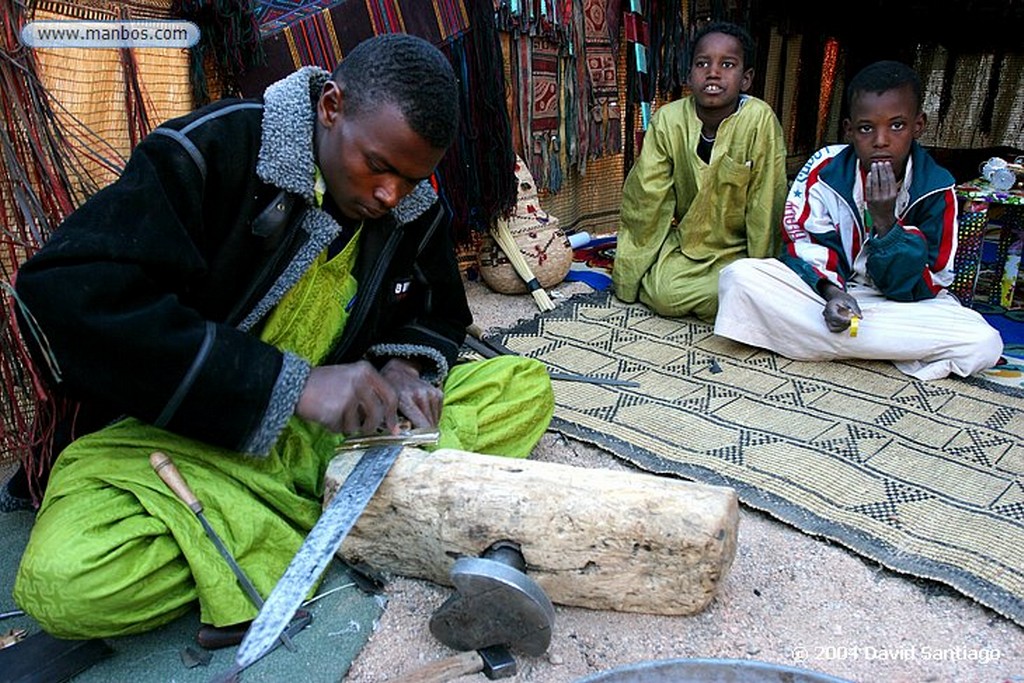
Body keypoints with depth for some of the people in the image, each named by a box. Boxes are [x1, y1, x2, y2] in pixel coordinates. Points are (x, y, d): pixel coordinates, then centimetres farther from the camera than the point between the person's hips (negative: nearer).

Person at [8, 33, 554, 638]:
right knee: (66, 581, -32)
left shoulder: (416, 209, -1)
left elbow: (440, 314, 16)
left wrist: (406, 365, -10)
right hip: (191, 434, -3)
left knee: (527, 386, -8)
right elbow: (64, 296, -27)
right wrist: (292, 385, -32)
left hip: (336, 430, 4)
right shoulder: (213, 151, -16)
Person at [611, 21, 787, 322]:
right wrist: (630, 266, -5)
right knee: (664, 295, -24)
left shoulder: (760, 120, -19)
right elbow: (645, 196, -8)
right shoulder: (668, 119, -12)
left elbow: (765, 205, -15)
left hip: (737, 246, -1)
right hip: (684, 237, 1)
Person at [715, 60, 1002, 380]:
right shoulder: (824, 169, -7)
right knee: (739, 277, -26)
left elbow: (923, 288, -10)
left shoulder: (935, 189, -8)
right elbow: (802, 242, -3)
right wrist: (831, 290, -23)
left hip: (901, 304, 0)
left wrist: (885, 220, -23)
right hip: (825, 286, 0)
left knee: (985, 344, -26)